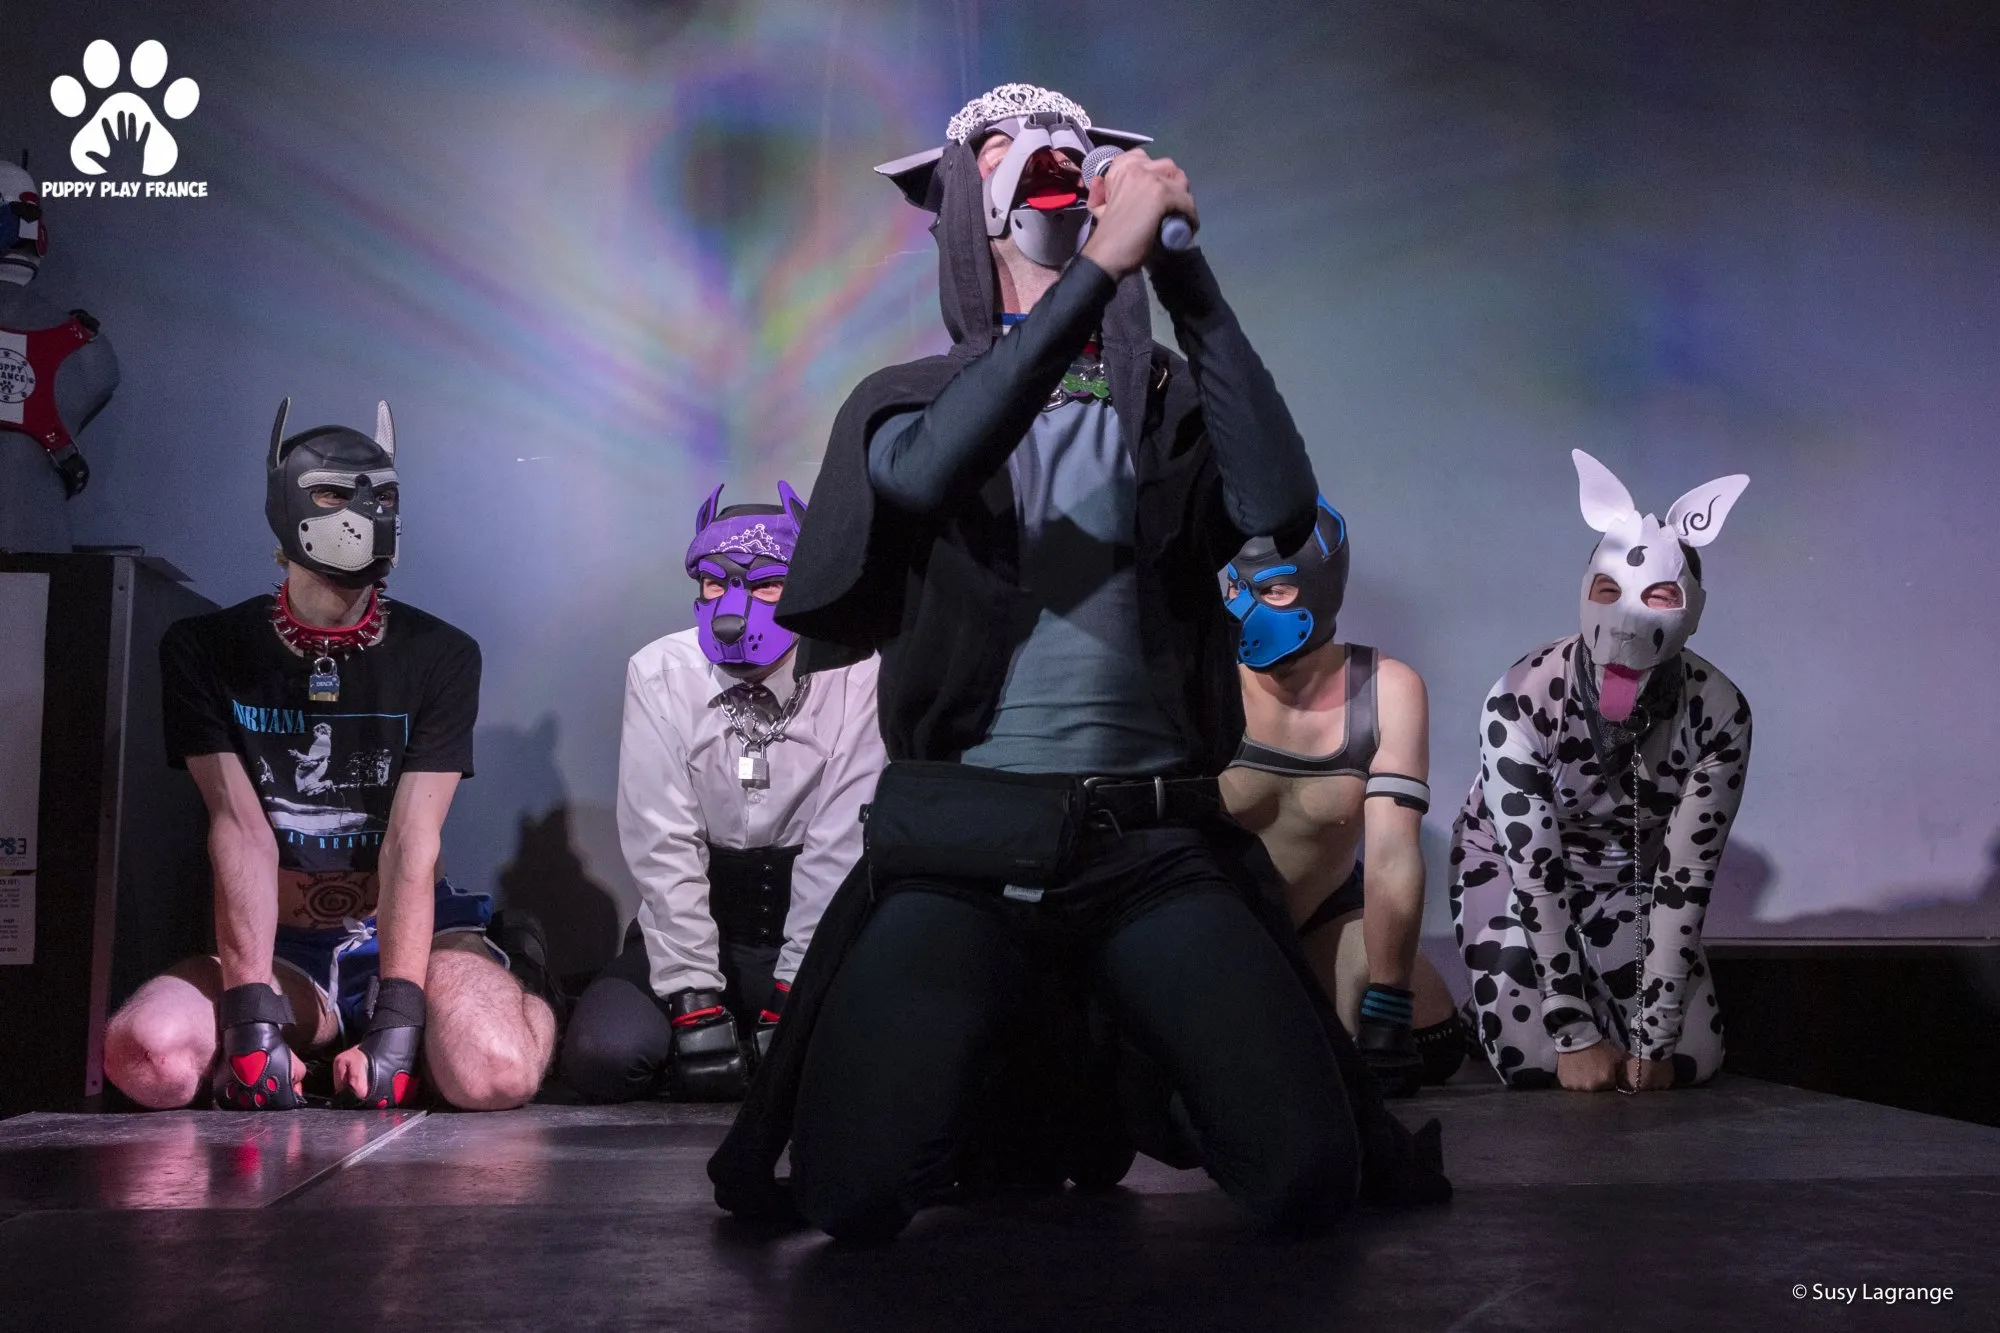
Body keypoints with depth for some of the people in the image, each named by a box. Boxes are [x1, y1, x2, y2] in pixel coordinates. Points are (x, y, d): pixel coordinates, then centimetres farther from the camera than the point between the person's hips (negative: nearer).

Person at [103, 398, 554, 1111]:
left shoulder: (440, 656, -4)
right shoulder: (205, 651, -1)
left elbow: (411, 844, -13)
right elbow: (241, 832, -12)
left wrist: (395, 1022, -23)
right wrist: (251, 1014, -23)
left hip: (409, 934, -1)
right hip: (280, 948, 1)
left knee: (495, 1072, -32)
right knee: (148, 1056, -30)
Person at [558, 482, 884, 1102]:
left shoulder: (853, 679, -10)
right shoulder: (659, 672, -6)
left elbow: (839, 848, -11)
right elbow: (662, 845, -10)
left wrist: (796, 993, -17)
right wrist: (693, 999, -17)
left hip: (808, 922, 0)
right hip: (690, 919, 1)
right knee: (602, 1054, -24)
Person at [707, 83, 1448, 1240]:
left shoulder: (1169, 401, 12)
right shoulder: (910, 401, 9)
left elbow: (1280, 505, -9)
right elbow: (926, 474, -17)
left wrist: (1188, 279, -14)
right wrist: (1101, 267, -21)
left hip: (1158, 842, 1)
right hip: (963, 842, -1)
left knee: (1312, 1179, -15)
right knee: (854, 1191, -18)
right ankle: (1001, 1087, 16)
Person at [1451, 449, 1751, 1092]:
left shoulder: (1719, 712, -25)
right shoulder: (1521, 702, -31)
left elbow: (1685, 879, -21)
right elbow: (1536, 872, -28)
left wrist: (1652, 1039, -23)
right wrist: (1578, 1034, -28)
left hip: (1633, 873, 2)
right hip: (1513, 866, -2)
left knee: (1690, 1059, -8)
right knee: (1536, 1062, -16)